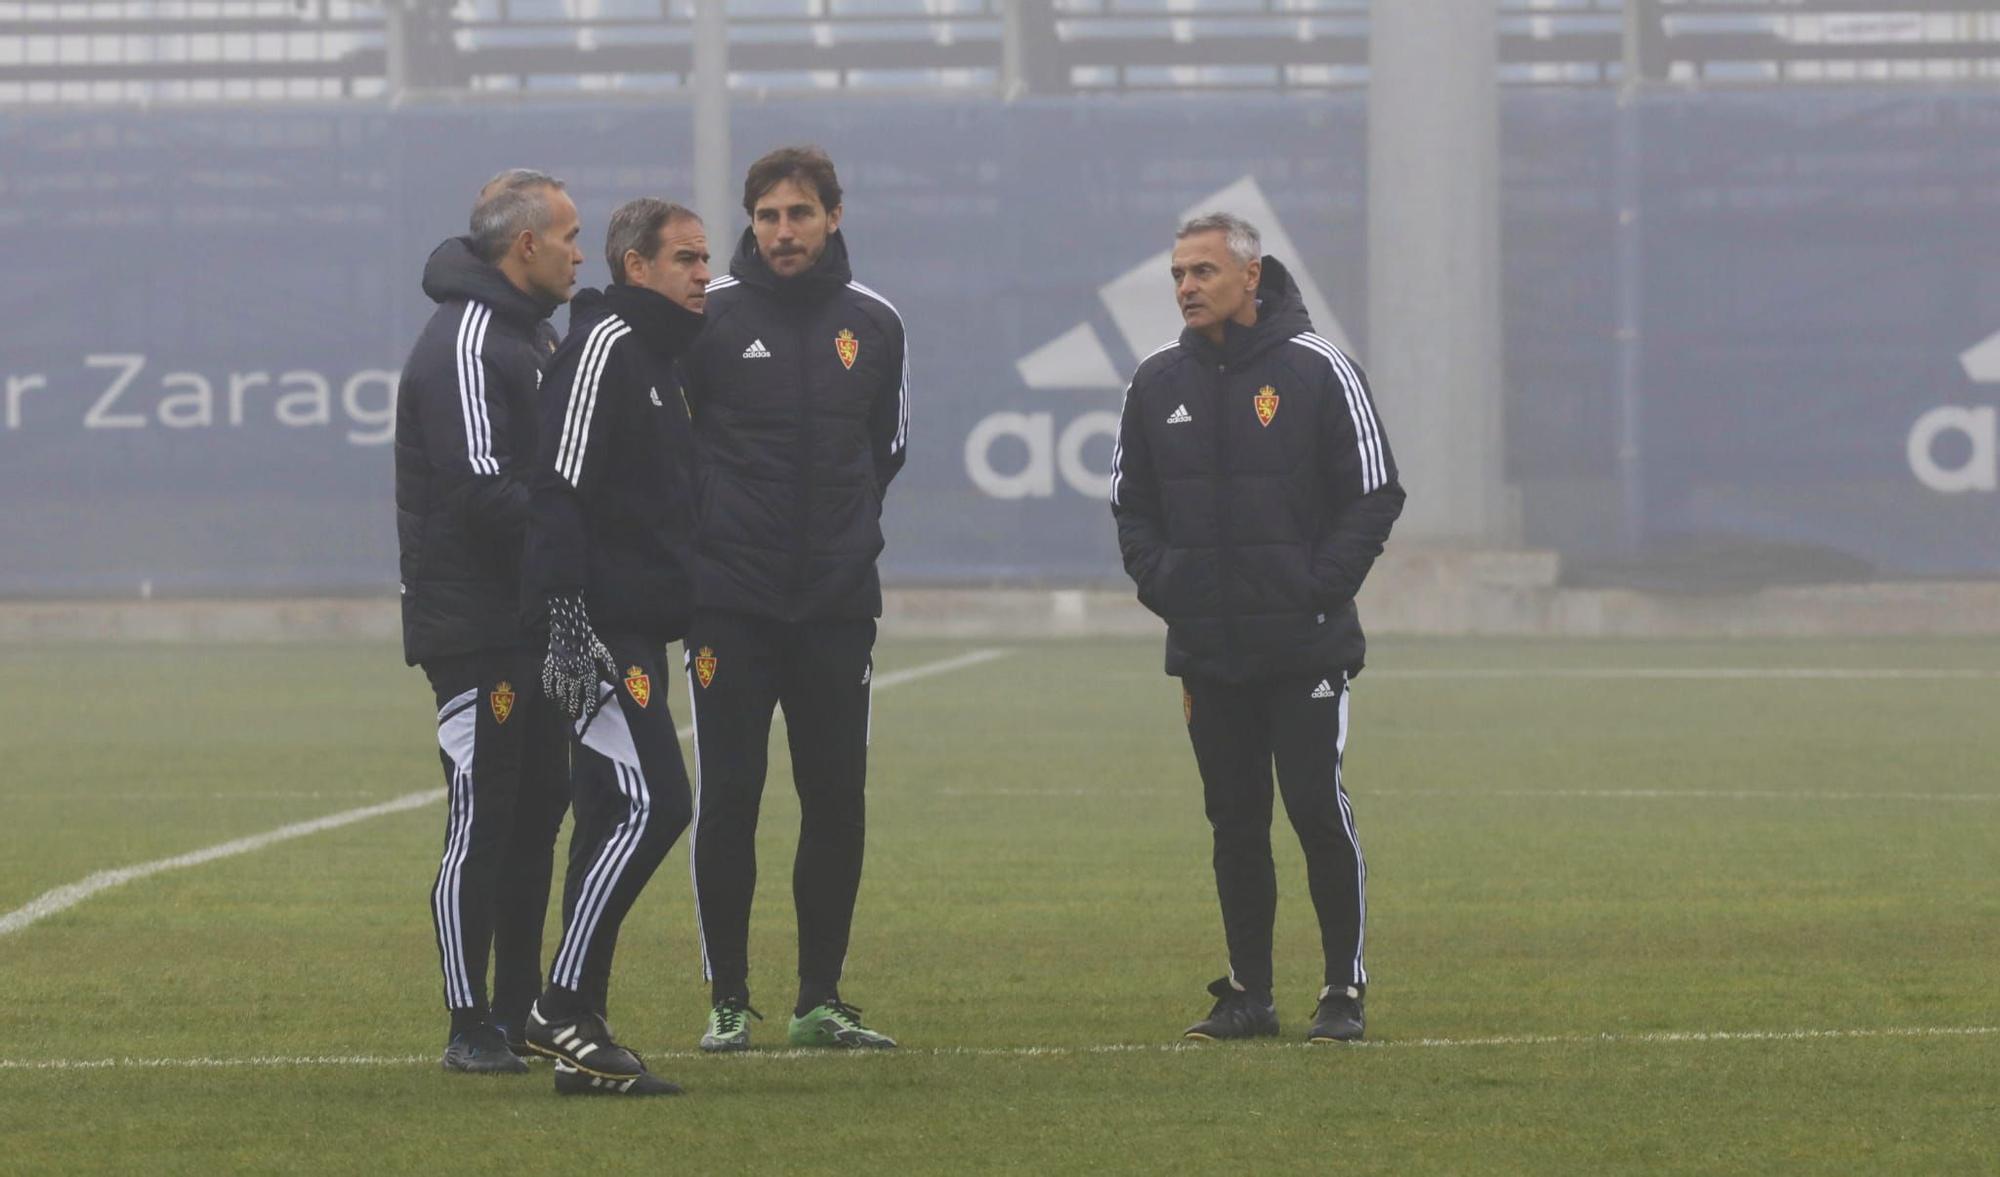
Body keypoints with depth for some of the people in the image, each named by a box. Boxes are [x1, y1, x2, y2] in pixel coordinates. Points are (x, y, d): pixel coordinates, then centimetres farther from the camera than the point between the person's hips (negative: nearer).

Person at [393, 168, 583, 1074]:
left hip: (534, 619, 10)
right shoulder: (465, 345, -16)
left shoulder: (534, 333, 17)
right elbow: (482, 491, -23)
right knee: (482, 815, -7)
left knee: (537, 806, 12)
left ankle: (521, 1010, 19)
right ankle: (471, 1026, -3)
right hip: (475, 620, -10)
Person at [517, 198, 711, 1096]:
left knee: (612, 819, 8)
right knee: (650, 805, -15)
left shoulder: (659, 356, 21)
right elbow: (560, 490, -18)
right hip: (601, 632, -10)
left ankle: (572, 1023, 9)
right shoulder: (606, 345, -10)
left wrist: (687, 620, 24)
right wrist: (565, 618, -24)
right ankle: (565, 1013, -13)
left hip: (638, 632, 10)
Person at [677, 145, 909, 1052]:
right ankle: (728, 1001, 5)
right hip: (731, 602, -3)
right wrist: (705, 530, 3)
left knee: (838, 801, 4)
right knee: (727, 799, -2)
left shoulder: (874, 324, 7)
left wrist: (847, 528, 13)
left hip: (839, 603, 3)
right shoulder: (708, 315, -3)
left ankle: (821, 1000, 13)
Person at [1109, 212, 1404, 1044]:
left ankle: (1345, 991, 1)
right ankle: (1248, 996, 13)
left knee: (1318, 807, -7)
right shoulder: (1157, 384, 9)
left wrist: (1320, 586, -12)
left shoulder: (1317, 372, -4)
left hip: (1306, 646, -4)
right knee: (1235, 821, 7)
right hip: (1206, 649, 4)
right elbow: (1131, 502, 17)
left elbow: (1375, 494, -2)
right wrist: (1163, 583, 0)